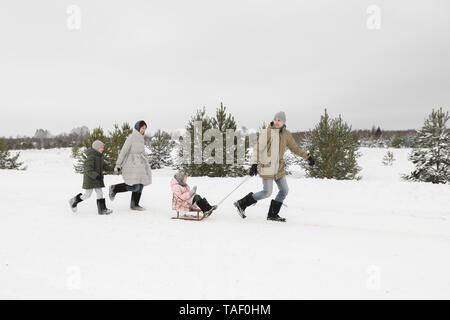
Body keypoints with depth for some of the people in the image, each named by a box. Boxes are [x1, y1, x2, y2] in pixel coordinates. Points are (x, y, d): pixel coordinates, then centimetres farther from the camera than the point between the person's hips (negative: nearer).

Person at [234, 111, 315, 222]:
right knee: (267, 192, -7)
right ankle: (241, 204, 6)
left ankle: (272, 214, 19)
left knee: (284, 190, 7)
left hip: (279, 168, 7)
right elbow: (258, 149, -13)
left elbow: (295, 148, 19)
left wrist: (308, 156, 16)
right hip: (267, 167, -7)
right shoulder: (266, 132, -10)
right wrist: (254, 164, -22)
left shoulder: (286, 134, 8)